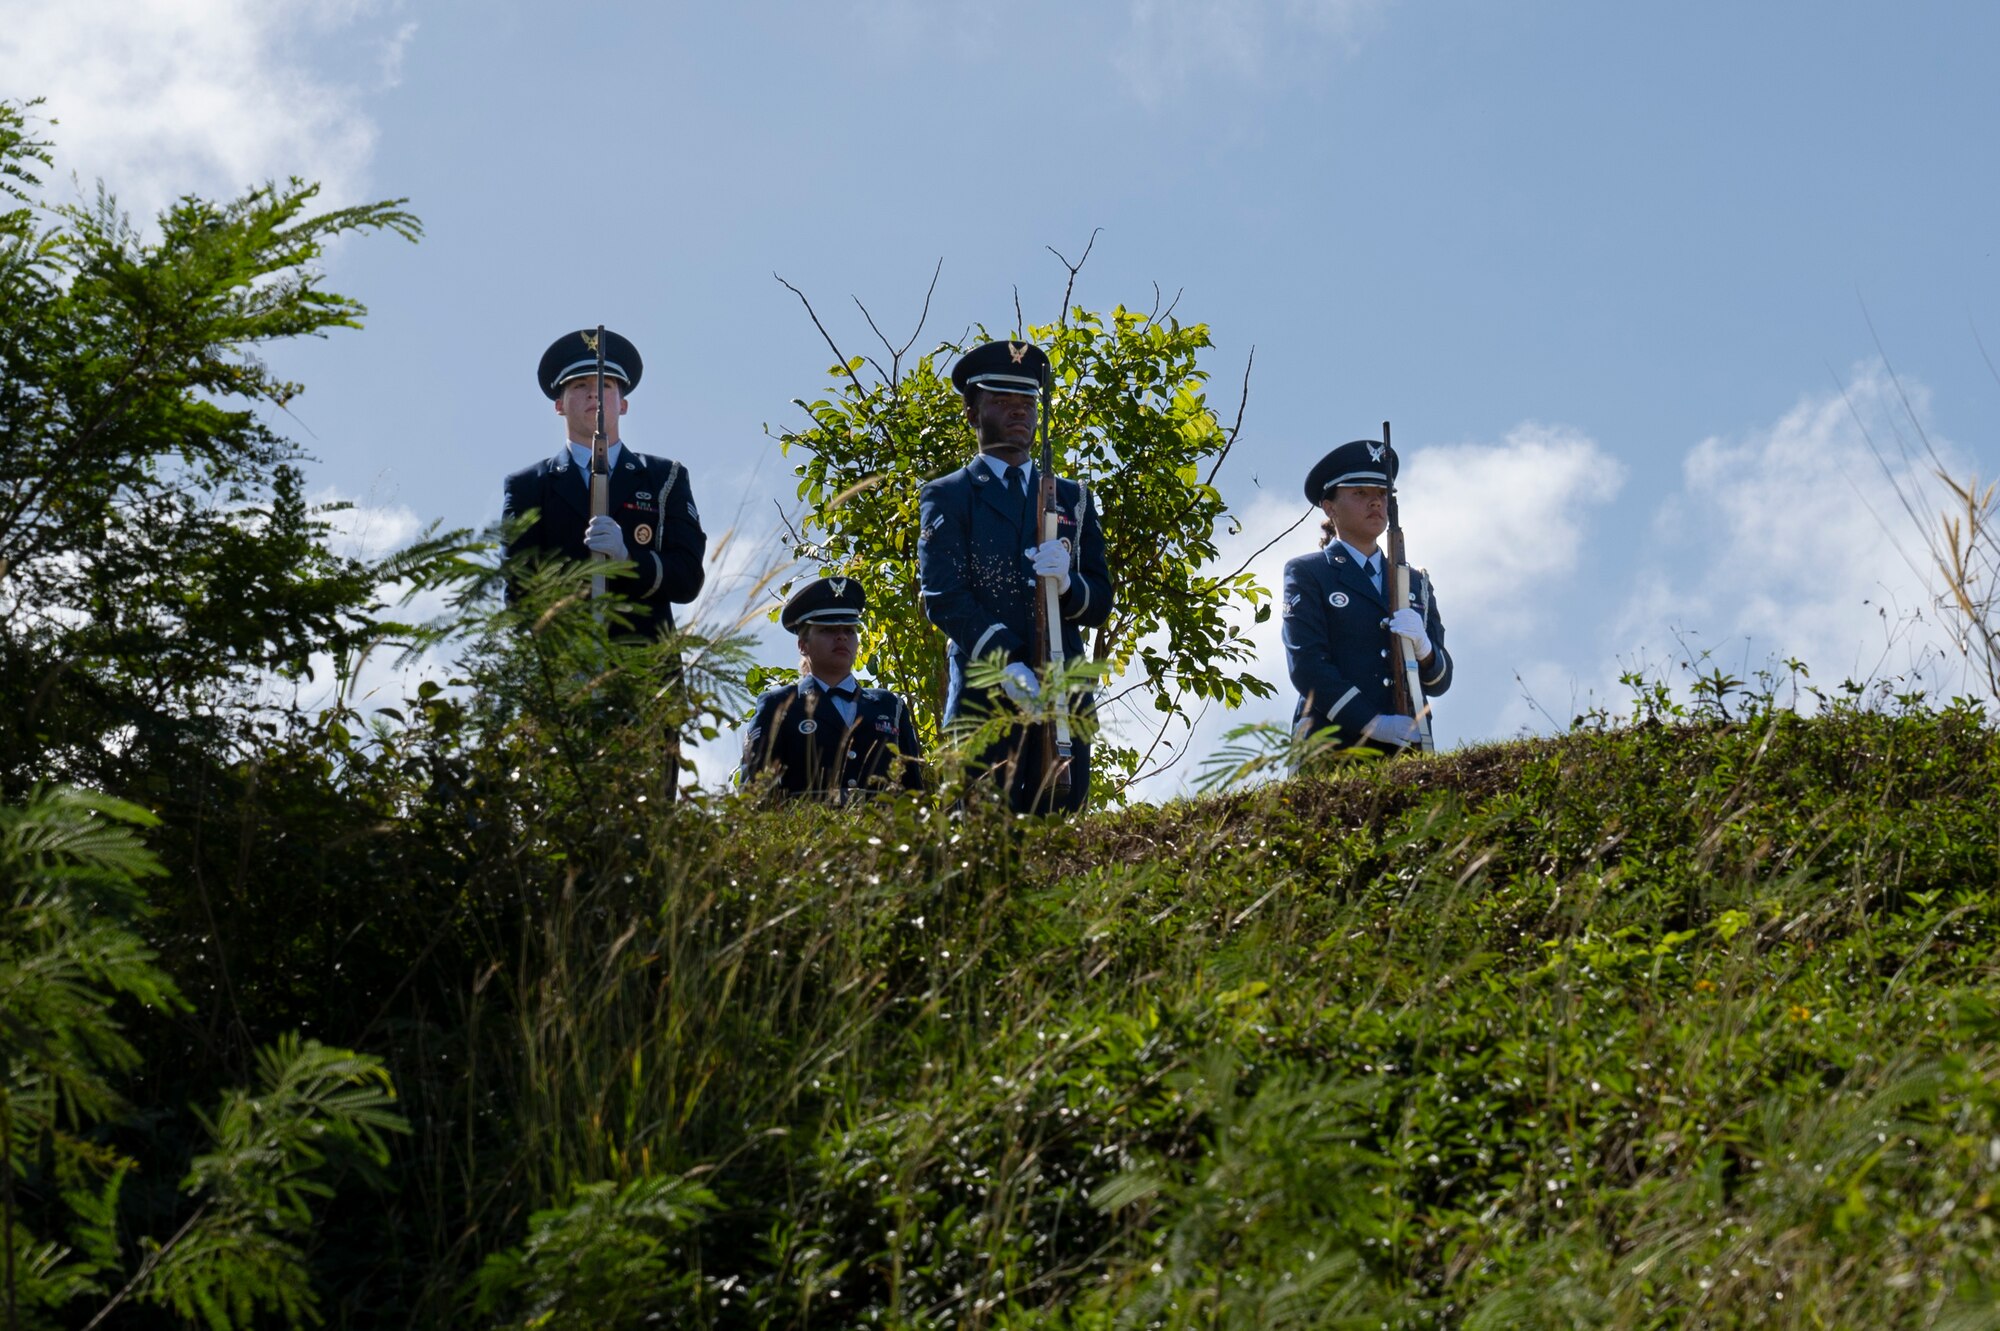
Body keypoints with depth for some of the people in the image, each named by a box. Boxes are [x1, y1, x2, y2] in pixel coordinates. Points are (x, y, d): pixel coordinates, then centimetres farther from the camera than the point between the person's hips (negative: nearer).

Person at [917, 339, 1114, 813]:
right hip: (983, 694, -3)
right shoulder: (946, 497, 10)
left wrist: (1068, 584, -9)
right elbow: (943, 596, -4)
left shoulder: (1072, 498, 22)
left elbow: (1100, 604, 15)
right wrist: (1005, 664, -20)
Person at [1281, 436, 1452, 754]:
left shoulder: (1415, 581, 23)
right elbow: (1306, 665, -4)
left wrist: (1423, 648, -5)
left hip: (1405, 751, 4)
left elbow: (1439, 682, 18)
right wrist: (1373, 724, -15)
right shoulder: (1306, 573, 10)